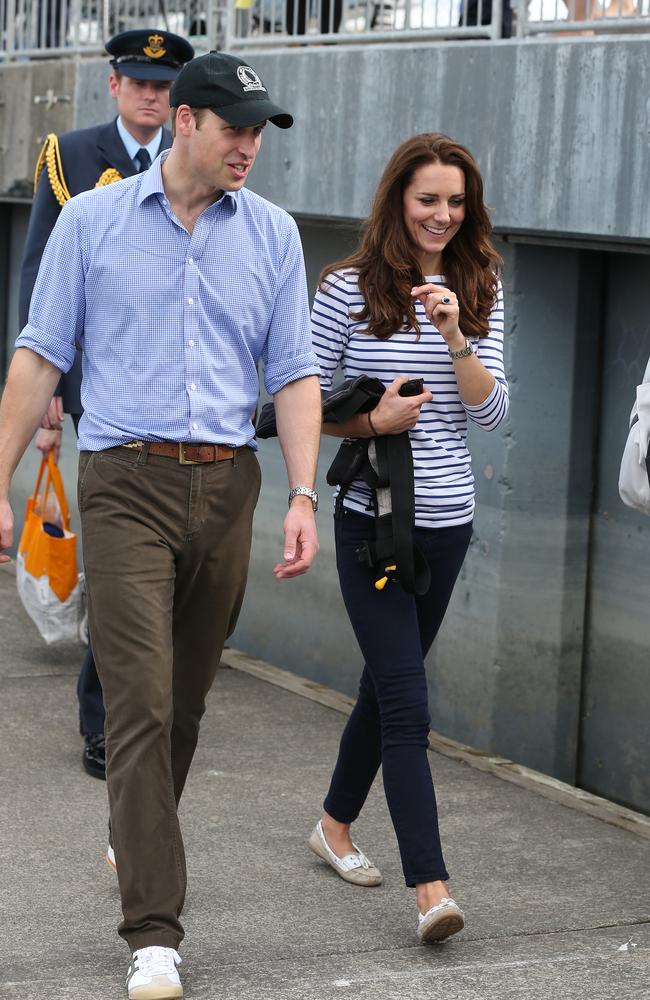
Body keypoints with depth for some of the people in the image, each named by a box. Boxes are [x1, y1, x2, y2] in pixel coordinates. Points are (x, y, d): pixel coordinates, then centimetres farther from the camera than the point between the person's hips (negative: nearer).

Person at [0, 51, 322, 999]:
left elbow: (294, 375, 7)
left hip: (226, 485, 3)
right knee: (142, 702, -11)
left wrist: (302, 498, -4)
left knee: (186, 701, 13)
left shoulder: (271, 233, 8)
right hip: (127, 483, -3)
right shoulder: (92, 221, 2)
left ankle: (137, 842, 40)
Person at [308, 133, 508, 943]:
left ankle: (336, 824, 38)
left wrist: (455, 337, -17)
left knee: (387, 684, 18)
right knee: (407, 704, -10)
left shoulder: (479, 290, 5)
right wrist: (370, 423, -17)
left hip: (447, 520, 5)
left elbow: (491, 411, -2)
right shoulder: (348, 290, -6)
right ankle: (431, 888, -12)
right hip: (373, 520, -5)